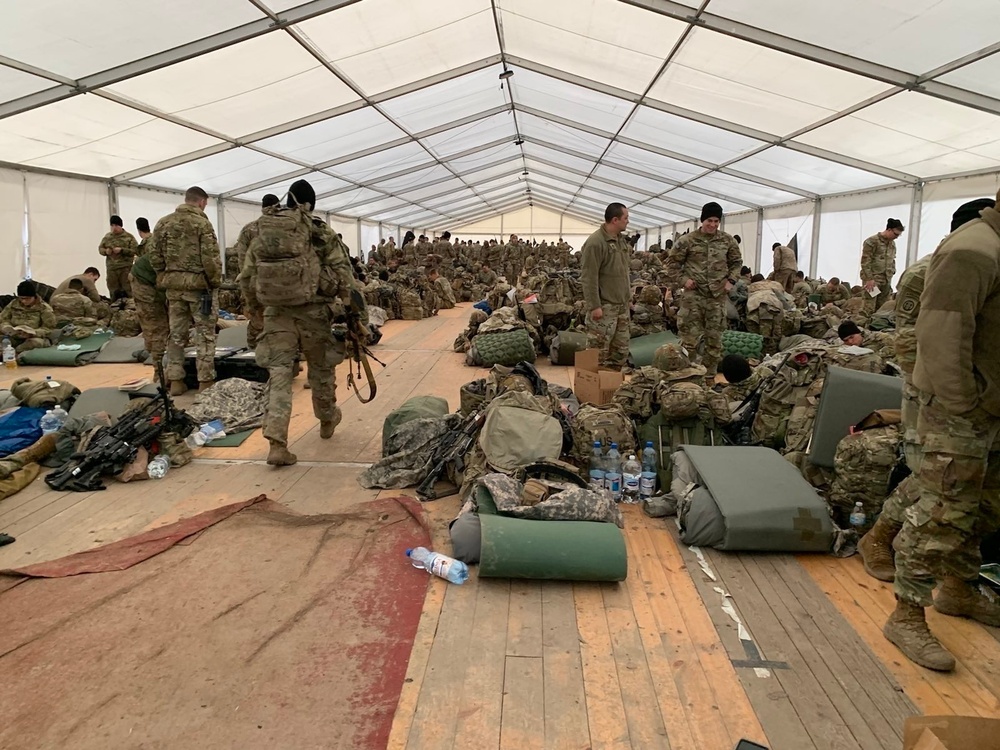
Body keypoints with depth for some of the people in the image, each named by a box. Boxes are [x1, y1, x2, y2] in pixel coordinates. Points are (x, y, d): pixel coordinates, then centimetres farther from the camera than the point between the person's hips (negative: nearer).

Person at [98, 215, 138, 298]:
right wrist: (105, 251, -5)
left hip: (126, 268, -4)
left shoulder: (129, 237, -1)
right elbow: (100, 248, 18)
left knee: (127, 291, -3)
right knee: (113, 292, 9)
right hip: (111, 269, 4)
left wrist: (121, 250, -18)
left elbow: (135, 251, -7)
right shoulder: (107, 237, 11)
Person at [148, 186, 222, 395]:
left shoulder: (164, 222, 9)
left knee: (176, 334, 11)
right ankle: (205, 381, 3)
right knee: (205, 335, 2)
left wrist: (164, 276, 16)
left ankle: (175, 381, 15)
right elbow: (210, 257, -13)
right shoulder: (201, 222, -9)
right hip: (199, 284, -5)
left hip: (173, 284, 5)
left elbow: (154, 254, 8)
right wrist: (215, 281, -2)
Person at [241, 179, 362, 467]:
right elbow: (343, 277, -7)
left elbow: (246, 278, 12)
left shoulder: (264, 234, 9)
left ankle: (276, 443, -10)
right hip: (314, 312, -1)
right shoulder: (324, 234, 0)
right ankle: (327, 420, 39)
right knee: (321, 369, 17)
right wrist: (358, 313, -2)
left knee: (279, 375, 0)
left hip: (277, 312, 2)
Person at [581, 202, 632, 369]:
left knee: (621, 350, 15)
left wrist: (628, 295, 20)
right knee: (599, 352, -1)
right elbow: (589, 278, -19)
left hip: (622, 305, 9)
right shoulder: (595, 242, -15)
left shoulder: (621, 240, 12)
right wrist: (594, 306, -21)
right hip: (604, 307, -9)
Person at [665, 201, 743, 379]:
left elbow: (737, 262, 18)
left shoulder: (728, 241, 5)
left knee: (714, 338, 9)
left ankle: (710, 374, 21)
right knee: (689, 337, -4)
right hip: (693, 295, -3)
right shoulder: (688, 240, -4)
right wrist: (682, 280, -6)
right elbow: (672, 262, 4)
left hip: (717, 296, 3)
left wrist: (731, 280, 4)